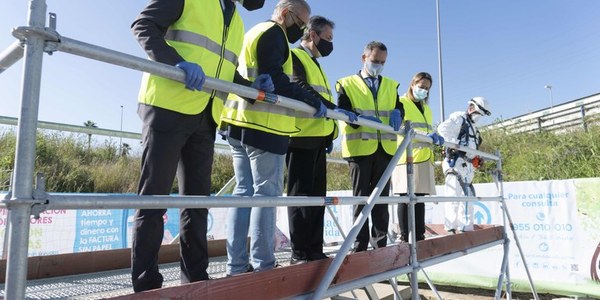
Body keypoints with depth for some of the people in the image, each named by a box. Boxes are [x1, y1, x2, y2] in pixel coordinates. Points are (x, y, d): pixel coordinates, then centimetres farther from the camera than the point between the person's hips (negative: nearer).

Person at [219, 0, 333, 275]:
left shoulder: (251, 33, 28)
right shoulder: (273, 33, -3)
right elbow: (275, 79, -17)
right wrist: (313, 102, -12)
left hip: (239, 122, 9)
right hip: (263, 125, -9)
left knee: (244, 191, 7)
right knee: (266, 192, -5)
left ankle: (236, 265, 9)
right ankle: (262, 264, -1)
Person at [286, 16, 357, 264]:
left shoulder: (315, 64, 27)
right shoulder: (293, 56, -1)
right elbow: (301, 88, -18)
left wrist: (330, 133, 13)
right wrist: (333, 109, -26)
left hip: (318, 138, 9)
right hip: (301, 136, -9)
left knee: (317, 195, 7)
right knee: (300, 195, -6)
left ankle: (315, 250, 14)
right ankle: (300, 253, 1)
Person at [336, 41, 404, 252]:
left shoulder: (391, 86, 20)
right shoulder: (347, 84, 7)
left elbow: (399, 107, 17)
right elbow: (343, 112, -5)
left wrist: (396, 114, -8)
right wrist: (362, 118, -24)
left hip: (385, 147, 4)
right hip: (359, 147, -4)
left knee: (382, 197, 8)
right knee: (361, 197, 0)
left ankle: (381, 242, 17)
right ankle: (360, 244, 6)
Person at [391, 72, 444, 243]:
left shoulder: (427, 109, 27)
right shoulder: (401, 103, 2)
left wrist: (435, 138, 12)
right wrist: (425, 135, -27)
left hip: (424, 158, 7)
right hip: (407, 157, -7)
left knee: (420, 198, 6)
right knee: (405, 196, -8)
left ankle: (419, 236, 10)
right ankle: (404, 237, -6)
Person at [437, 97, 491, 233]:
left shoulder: (473, 127, 27)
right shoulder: (459, 117, -2)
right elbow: (443, 128, -20)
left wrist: (476, 159, 13)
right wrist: (456, 145, -22)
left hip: (467, 166, 10)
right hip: (455, 163, -10)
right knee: (454, 196, -12)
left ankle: (466, 228, 19)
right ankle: (450, 229, -11)